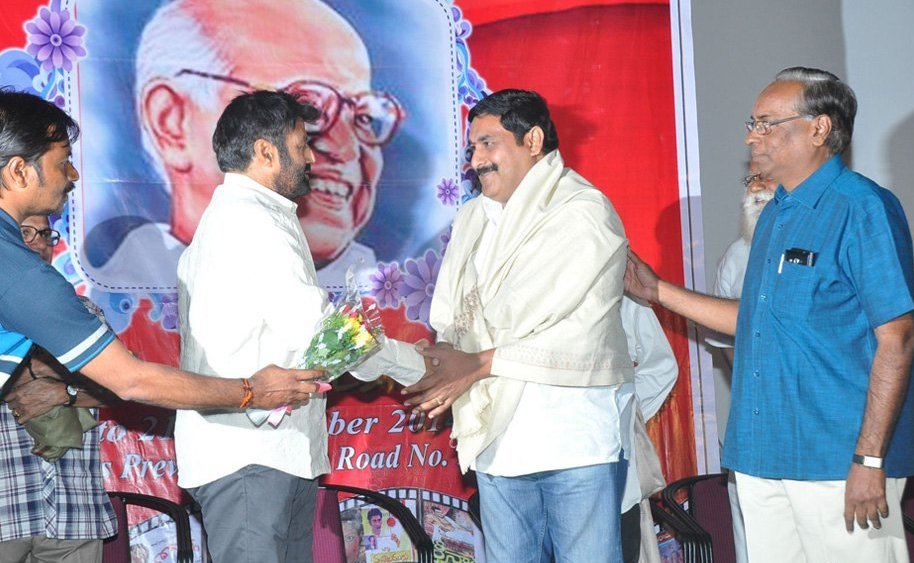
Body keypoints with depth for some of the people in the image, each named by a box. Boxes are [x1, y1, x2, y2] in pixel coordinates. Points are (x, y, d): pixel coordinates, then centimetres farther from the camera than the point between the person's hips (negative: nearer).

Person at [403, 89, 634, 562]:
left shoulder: (585, 212, -7)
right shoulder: (472, 220, 15)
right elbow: (450, 321, 11)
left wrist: (478, 362, -10)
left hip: (576, 438, -6)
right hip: (498, 435, 6)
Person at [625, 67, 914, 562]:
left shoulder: (863, 209, -11)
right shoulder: (773, 216, 15)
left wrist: (870, 459, -20)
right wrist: (656, 290, 20)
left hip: (837, 461, -8)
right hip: (762, 457, 8)